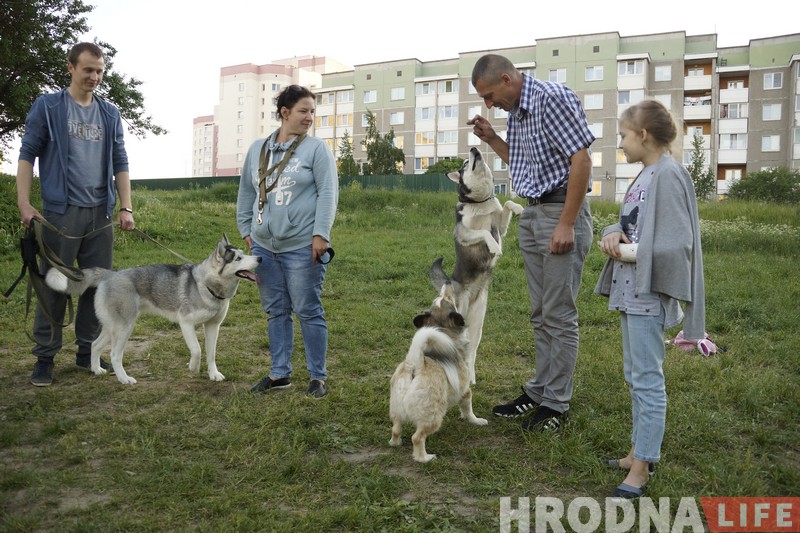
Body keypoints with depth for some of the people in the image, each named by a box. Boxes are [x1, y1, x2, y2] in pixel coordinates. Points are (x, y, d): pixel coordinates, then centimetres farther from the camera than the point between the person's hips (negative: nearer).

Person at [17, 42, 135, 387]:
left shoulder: (110, 114, 13)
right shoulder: (47, 107, 3)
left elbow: (120, 162, 14)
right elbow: (27, 155, 1)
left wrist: (126, 207, 6)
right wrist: (24, 204, -8)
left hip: (101, 213, 4)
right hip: (61, 211, -4)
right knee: (54, 284, -1)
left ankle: (87, 351, 17)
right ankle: (45, 356, 9)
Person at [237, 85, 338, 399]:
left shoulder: (316, 149, -2)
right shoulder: (257, 149, 12)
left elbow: (328, 194, -8)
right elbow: (246, 194, 18)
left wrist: (320, 234, -15)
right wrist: (246, 231, 14)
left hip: (302, 248, -5)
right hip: (264, 247, 5)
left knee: (308, 311, 0)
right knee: (275, 311, 12)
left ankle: (318, 376, 12)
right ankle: (280, 373, 23)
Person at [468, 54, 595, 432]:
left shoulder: (552, 99, -13)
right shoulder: (516, 113, 14)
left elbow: (581, 161, -18)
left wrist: (566, 225, -20)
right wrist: (491, 139, 12)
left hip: (561, 212, -9)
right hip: (532, 215, 9)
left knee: (559, 315, -3)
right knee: (541, 315, 13)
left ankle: (555, 404, 7)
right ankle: (539, 392, 23)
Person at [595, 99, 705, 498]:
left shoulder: (668, 174, -15)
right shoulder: (646, 175, 13)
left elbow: (677, 243, -20)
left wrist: (629, 252, -14)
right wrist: (613, 234, -6)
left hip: (648, 293, -10)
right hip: (632, 290, 10)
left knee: (647, 379, -2)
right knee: (635, 376, 17)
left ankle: (641, 468, 8)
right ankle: (640, 451, 30)